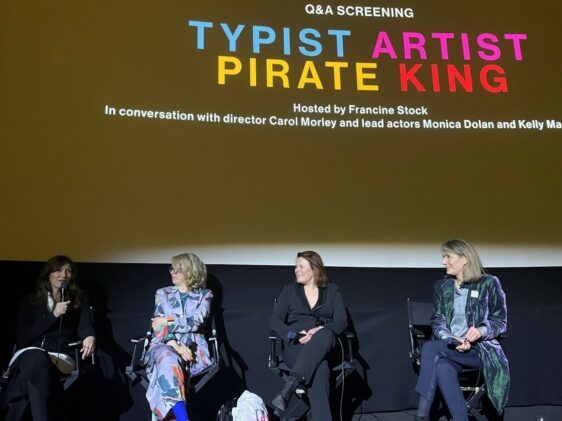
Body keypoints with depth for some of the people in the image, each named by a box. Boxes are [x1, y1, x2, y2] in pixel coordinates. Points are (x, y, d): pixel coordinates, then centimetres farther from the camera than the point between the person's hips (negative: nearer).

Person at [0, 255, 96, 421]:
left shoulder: (79, 299, 19)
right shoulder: (30, 301, 18)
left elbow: (84, 324, 0)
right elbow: (22, 338, 6)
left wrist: (90, 336, -27)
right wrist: (53, 315, -4)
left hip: (62, 356, -1)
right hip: (29, 353, 1)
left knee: (34, 362, -37)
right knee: (34, 358, -39)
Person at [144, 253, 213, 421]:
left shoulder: (204, 295, 11)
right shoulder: (163, 293, 16)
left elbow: (195, 322, -7)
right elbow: (158, 327, 2)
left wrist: (167, 321, -4)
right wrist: (175, 345, -16)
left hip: (193, 347, 0)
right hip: (165, 345, 0)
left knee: (168, 363, -36)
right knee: (168, 359, -37)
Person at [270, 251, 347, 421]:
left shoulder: (332, 290, 16)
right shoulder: (289, 289, 17)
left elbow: (342, 320, 4)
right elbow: (275, 320, 6)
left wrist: (321, 331, -18)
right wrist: (294, 335, -15)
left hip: (324, 344, 0)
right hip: (296, 345, 0)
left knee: (324, 335, -42)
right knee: (320, 368, -38)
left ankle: (288, 387, -53)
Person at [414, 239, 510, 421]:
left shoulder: (489, 283, 3)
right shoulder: (441, 286, 14)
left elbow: (500, 321, 3)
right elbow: (437, 321, 8)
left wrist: (481, 331, -18)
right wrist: (452, 340, -13)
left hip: (480, 349, -4)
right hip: (450, 348, 4)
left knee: (429, 348, -31)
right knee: (442, 366, -35)